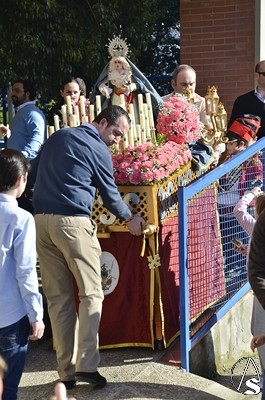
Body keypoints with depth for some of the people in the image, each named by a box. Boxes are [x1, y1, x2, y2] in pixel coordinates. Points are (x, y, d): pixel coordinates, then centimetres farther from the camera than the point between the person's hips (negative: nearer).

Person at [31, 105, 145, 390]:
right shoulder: (97, 149, 0)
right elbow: (109, 192, 8)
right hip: (73, 221, -6)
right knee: (91, 292, 2)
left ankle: (66, 371, 7)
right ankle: (87, 365, -8)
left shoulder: (56, 137, 20)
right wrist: (129, 218, 23)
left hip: (41, 220, 6)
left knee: (57, 297, 7)